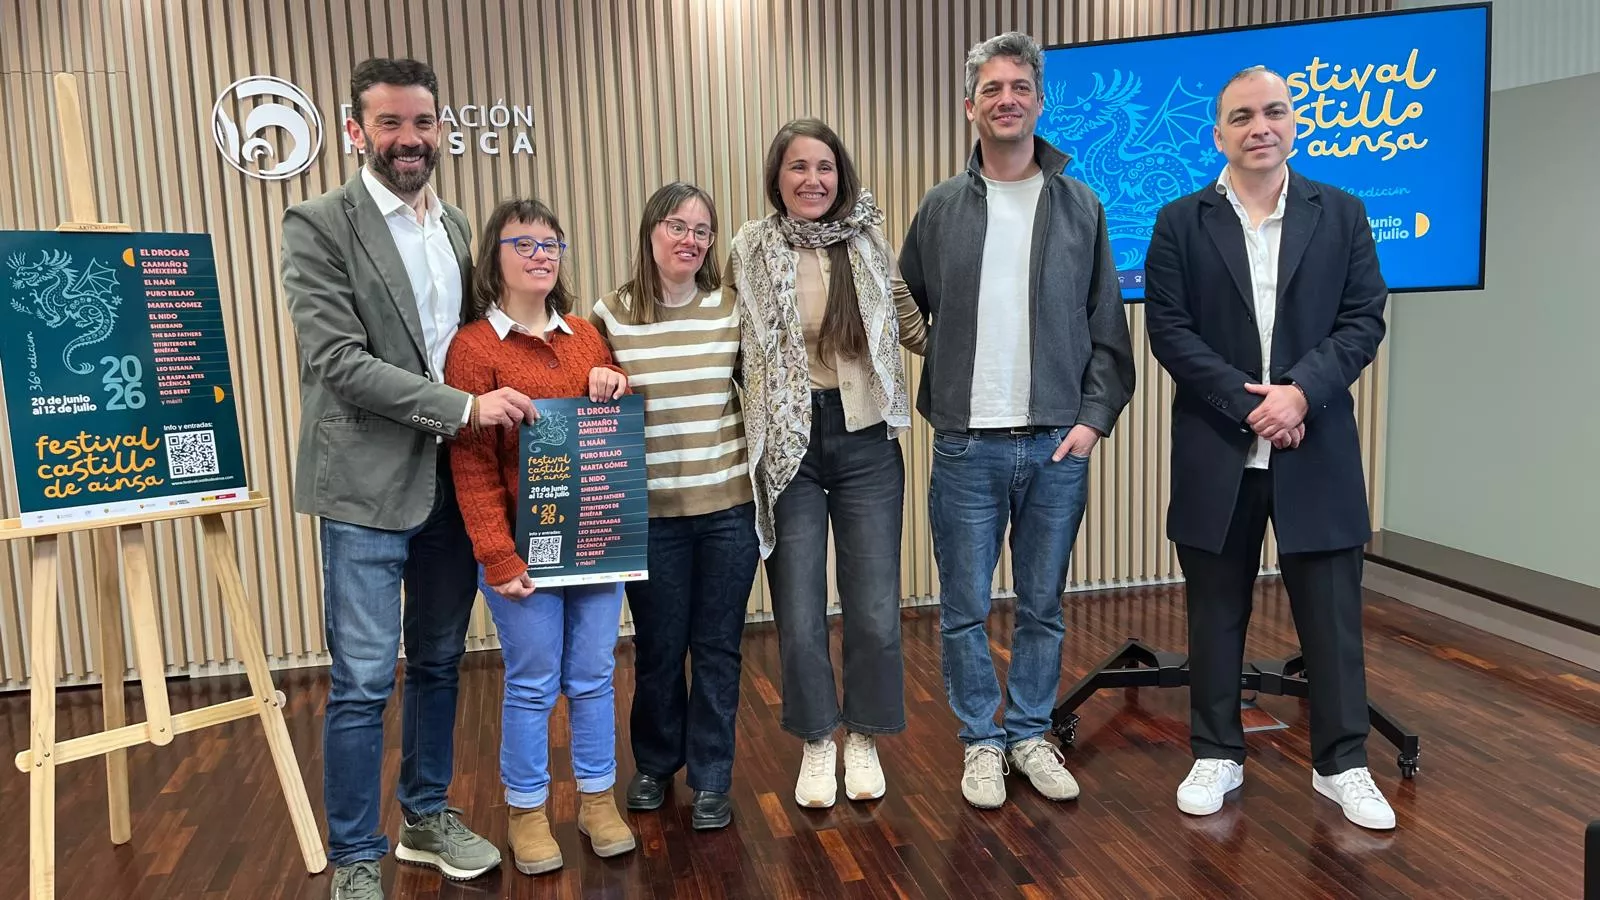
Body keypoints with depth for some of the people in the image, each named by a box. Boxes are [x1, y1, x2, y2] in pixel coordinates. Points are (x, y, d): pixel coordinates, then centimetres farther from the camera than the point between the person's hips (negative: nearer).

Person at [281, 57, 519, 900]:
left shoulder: (455, 225, 11)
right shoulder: (319, 225, -8)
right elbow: (339, 363, -17)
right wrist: (465, 407, -19)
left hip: (451, 484, 6)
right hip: (369, 487, -6)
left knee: (438, 664, 16)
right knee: (363, 683, 2)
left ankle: (427, 819, 34)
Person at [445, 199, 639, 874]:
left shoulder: (586, 335, 8)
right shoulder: (473, 346, -7)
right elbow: (470, 463, -10)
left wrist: (617, 387, -5)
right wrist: (497, 558, -14)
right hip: (525, 545, -4)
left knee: (594, 676, 12)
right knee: (531, 684, 6)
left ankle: (598, 799, 29)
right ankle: (526, 812, 25)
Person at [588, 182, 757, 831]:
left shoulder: (731, 310, 0)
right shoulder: (609, 314, -2)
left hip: (727, 508, 1)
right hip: (649, 514, 0)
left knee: (717, 648, 9)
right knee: (658, 648, 12)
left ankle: (711, 780, 26)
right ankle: (655, 764, 37)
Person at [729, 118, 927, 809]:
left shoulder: (869, 244, 4)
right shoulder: (750, 251, -1)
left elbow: (913, 326, 11)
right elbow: (732, 346, 2)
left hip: (866, 441, 1)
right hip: (790, 446, -1)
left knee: (875, 610, 3)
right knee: (799, 613, 5)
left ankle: (864, 740, 26)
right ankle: (817, 744, 27)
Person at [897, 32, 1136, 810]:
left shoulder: (1080, 207, 5)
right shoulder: (940, 208, 4)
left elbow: (1107, 330, 4)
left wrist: (1095, 416, -5)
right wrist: (928, 405, 3)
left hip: (1058, 446, 1)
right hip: (966, 448, 0)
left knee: (1043, 608, 11)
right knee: (965, 609, 6)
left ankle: (1031, 734, 27)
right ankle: (981, 740, 23)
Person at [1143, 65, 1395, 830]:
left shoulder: (1342, 213, 7)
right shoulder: (1180, 222, 3)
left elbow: (1364, 321, 1)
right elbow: (1169, 331, -5)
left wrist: (1301, 391, -15)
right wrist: (1248, 403, -13)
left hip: (1316, 448, 1)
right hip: (1217, 450, 0)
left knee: (1332, 615, 6)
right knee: (1215, 616, 9)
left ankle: (1342, 765, 21)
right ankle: (1216, 755, 23)